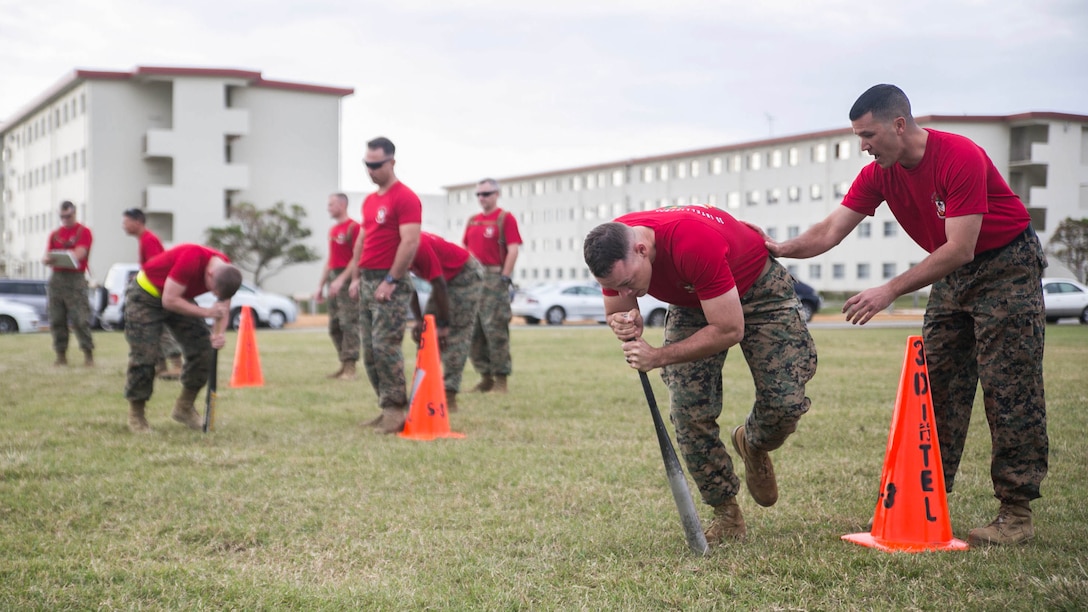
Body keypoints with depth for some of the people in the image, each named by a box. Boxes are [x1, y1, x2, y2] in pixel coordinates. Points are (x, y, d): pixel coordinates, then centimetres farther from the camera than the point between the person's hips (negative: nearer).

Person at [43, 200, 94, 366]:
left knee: (81, 319, -10)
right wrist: (47, 259, -13)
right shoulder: (55, 233, 18)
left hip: (75, 278, -5)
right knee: (56, 320, 3)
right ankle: (61, 355, 9)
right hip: (56, 277, 5)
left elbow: (79, 254, -10)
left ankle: (88, 354, -7)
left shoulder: (83, 231, 3)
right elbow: (47, 256, 12)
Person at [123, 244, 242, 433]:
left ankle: (184, 408, 12)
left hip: (178, 296, 6)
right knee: (144, 355, -12)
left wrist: (219, 333, -24)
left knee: (203, 348, -5)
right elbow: (169, 300, -33)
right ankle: (136, 416, 5)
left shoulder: (227, 272, -16)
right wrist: (206, 312, -36)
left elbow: (224, 309, -5)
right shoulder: (191, 259, -37)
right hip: (145, 296, -6)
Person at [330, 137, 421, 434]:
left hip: (390, 283, -9)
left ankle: (396, 410, -5)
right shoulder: (370, 201, 18)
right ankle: (388, 409, 14)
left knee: (385, 346, -12)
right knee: (370, 351, 8)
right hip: (367, 282, 9)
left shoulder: (405, 198, -10)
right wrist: (355, 277, 16)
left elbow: (410, 243, -17)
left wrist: (390, 281, -18)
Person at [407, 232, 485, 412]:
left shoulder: (419, 245, -32)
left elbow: (439, 285, -28)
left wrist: (444, 325, -23)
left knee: (456, 335, -15)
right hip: (447, 278, 10)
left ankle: (449, 397, -19)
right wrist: (418, 320, 1)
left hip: (466, 274, -9)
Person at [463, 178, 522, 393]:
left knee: (495, 328, -9)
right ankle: (485, 377, 14)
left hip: (495, 278, -7)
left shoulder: (505, 218, -1)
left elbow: (513, 250, -8)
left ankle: (501, 379, -4)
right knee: (474, 330, 6)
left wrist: (504, 278, -15)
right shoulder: (473, 221, 19)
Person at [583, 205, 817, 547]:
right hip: (692, 299, 5)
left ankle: (753, 446, 21)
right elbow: (616, 312, -4)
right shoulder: (615, 253, -24)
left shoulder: (696, 243, -44)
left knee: (786, 400, -16)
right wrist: (623, 325, -29)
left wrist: (658, 357, -35)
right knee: (688, 412, -10)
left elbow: (730, 330, -36)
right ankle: (726, 515, 5)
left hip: (759, 287, -4)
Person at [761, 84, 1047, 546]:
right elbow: (830, 231, -9)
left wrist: (890, 291, -33)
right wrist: (782, 248, -26)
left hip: (1007, 266, -7)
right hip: (952, 276, 7)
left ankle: (1016, 514, -5)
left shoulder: (959, 158, -27)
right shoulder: (879, 174, -6)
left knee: (1008, 388, -9)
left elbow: (960, 249, -31)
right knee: (937, 387, 3)